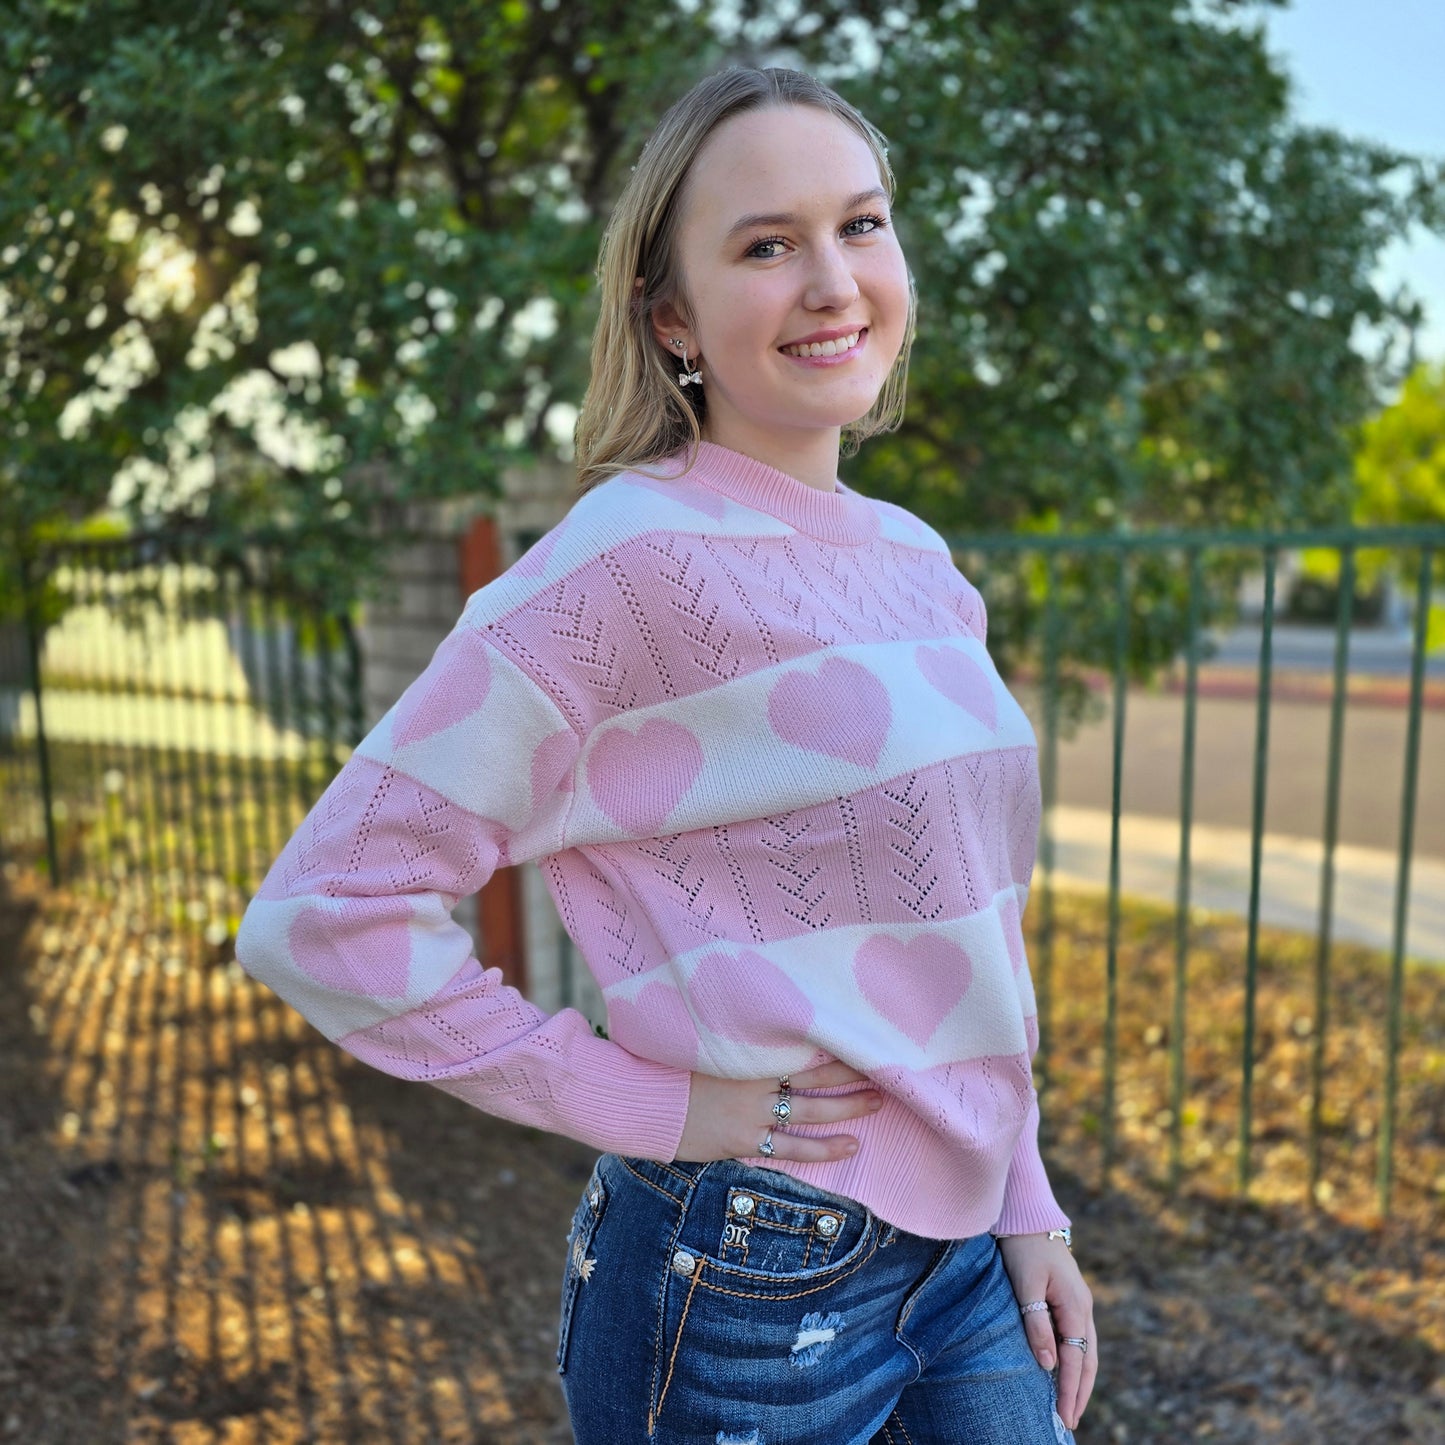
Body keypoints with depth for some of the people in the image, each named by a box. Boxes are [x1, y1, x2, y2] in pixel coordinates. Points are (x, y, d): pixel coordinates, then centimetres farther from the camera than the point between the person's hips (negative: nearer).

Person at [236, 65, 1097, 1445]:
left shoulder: (917, 560, 4)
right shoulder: (636, 561, -19)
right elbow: (323, 912, -20)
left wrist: (1025, 1203, 10)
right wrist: (651, 1104, -17)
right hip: (746, 1283, -6)